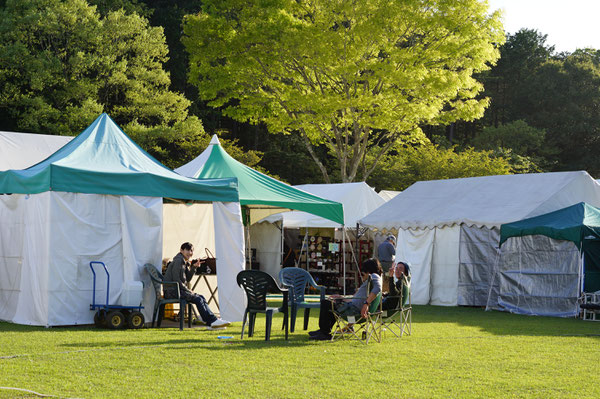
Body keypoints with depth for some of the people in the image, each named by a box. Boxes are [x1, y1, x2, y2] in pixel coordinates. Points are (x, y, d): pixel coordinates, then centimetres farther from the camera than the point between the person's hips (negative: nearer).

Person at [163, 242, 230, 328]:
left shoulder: (185, 262, 18)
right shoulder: (178, 261, -13)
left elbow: (187, 279, 16)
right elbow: (176, 280, -20)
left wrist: (193, 267, 4)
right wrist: (188, 291, -14)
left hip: (178, 289, 10)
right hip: (172, 291, -10)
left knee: (201, 298, 3)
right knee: (198, 299, -18)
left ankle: (211, 322, -5)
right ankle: (212, 321, -16)